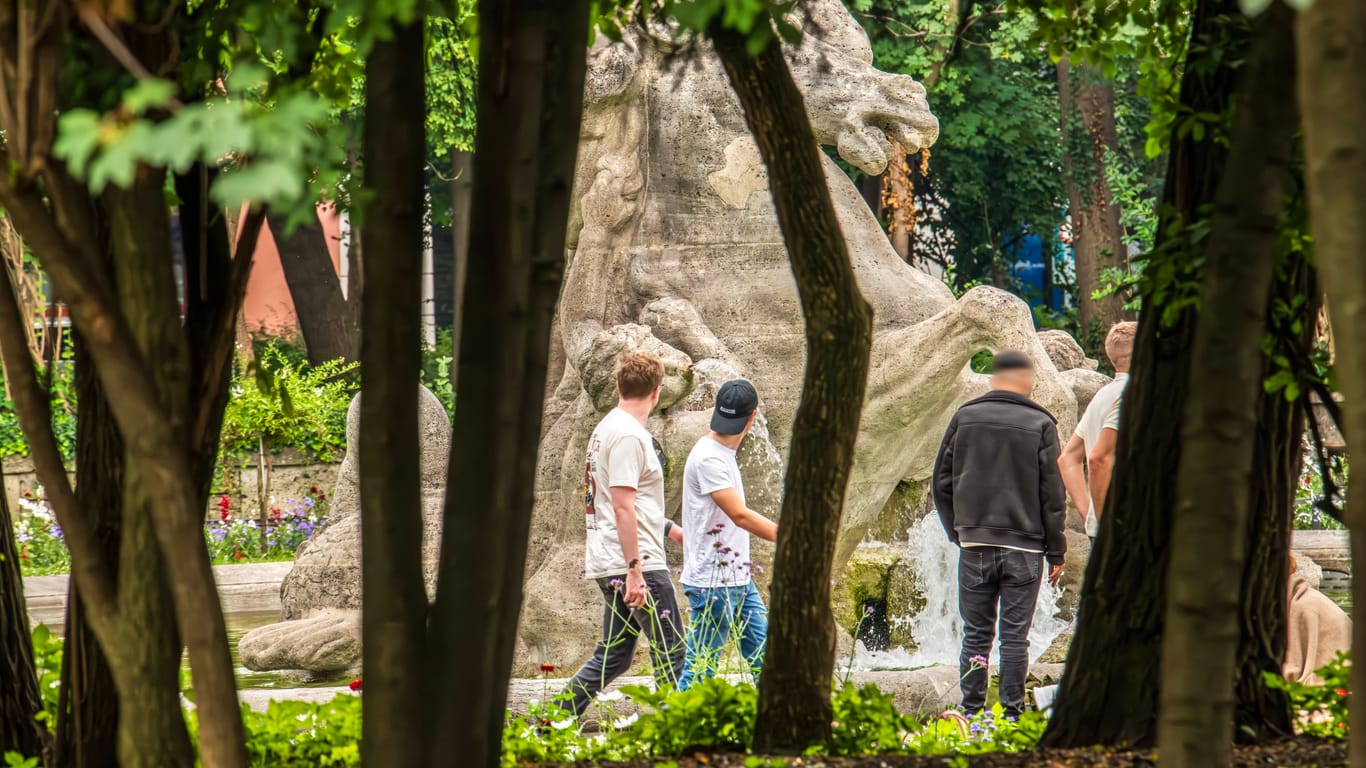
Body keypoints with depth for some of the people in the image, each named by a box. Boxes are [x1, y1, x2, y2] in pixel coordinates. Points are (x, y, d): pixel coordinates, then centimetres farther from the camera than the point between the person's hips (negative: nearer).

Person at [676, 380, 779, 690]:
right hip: (712, 582, -10)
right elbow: (739, 515, -21)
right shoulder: (708, 457, -17)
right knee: (700, 668, -6)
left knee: (764, 658, 11)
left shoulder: (725, 453, 14)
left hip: (739, 580, 10)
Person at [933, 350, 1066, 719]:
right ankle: (1012, 711, 1)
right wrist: (1056, 552, 4)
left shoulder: (964, 418, 5)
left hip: (974, 544, 2)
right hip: (1023, 548, -2)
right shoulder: (1040, 425, -2)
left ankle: (971, 710, 5)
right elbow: (1052, 494, -2)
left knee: (976, 633, 7)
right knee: (1015, 635, 1)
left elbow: (942, 481, 8)